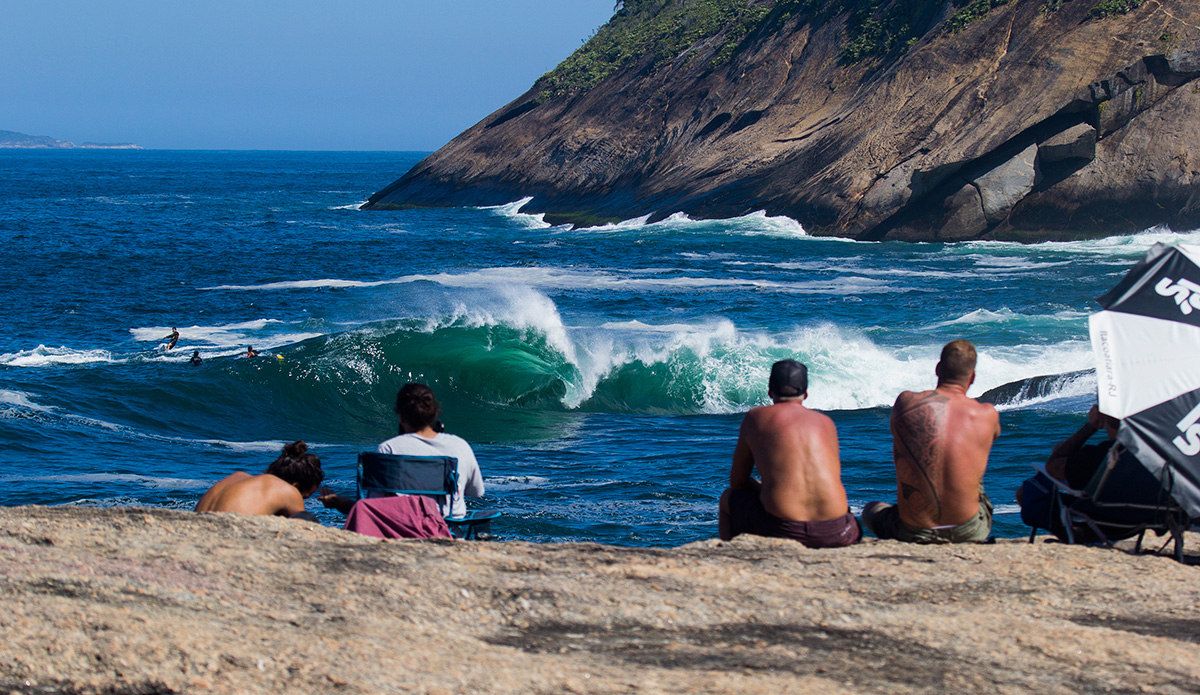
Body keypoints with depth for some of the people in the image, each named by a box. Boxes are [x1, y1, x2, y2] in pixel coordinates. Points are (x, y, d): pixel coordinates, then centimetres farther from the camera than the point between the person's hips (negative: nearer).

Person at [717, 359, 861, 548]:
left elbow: (737, 482, 16)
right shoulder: (826, 422, 18)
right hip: (834, 533, 2)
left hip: (782, 530, -2)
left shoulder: (755, 417, 11)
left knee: (728, 499, 29)